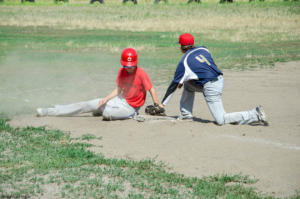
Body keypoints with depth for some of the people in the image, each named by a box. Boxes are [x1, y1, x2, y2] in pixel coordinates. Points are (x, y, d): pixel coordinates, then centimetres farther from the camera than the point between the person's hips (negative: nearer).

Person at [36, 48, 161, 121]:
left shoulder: (141, 74, -22)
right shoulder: (122, 72, -1)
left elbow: (151, 89, -18)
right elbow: (118, 90, 7)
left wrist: (157, 106, -25)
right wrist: (106, 99, -6)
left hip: (131, 107, -6)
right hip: (120, 99, 7)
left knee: (107, 113, -33)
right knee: (88, 105, -1)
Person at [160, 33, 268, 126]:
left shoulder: (184, 62, -5)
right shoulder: (203, 49, 12)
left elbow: (174, 84, 1)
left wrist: (163, 103, 10)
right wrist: (183, 80, 30)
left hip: (210, 88, -9)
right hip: (220, 80, 9)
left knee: (221, 120, -3)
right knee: (188, 84, 24)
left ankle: (255, 115, -11)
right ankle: (186, 115, 23)